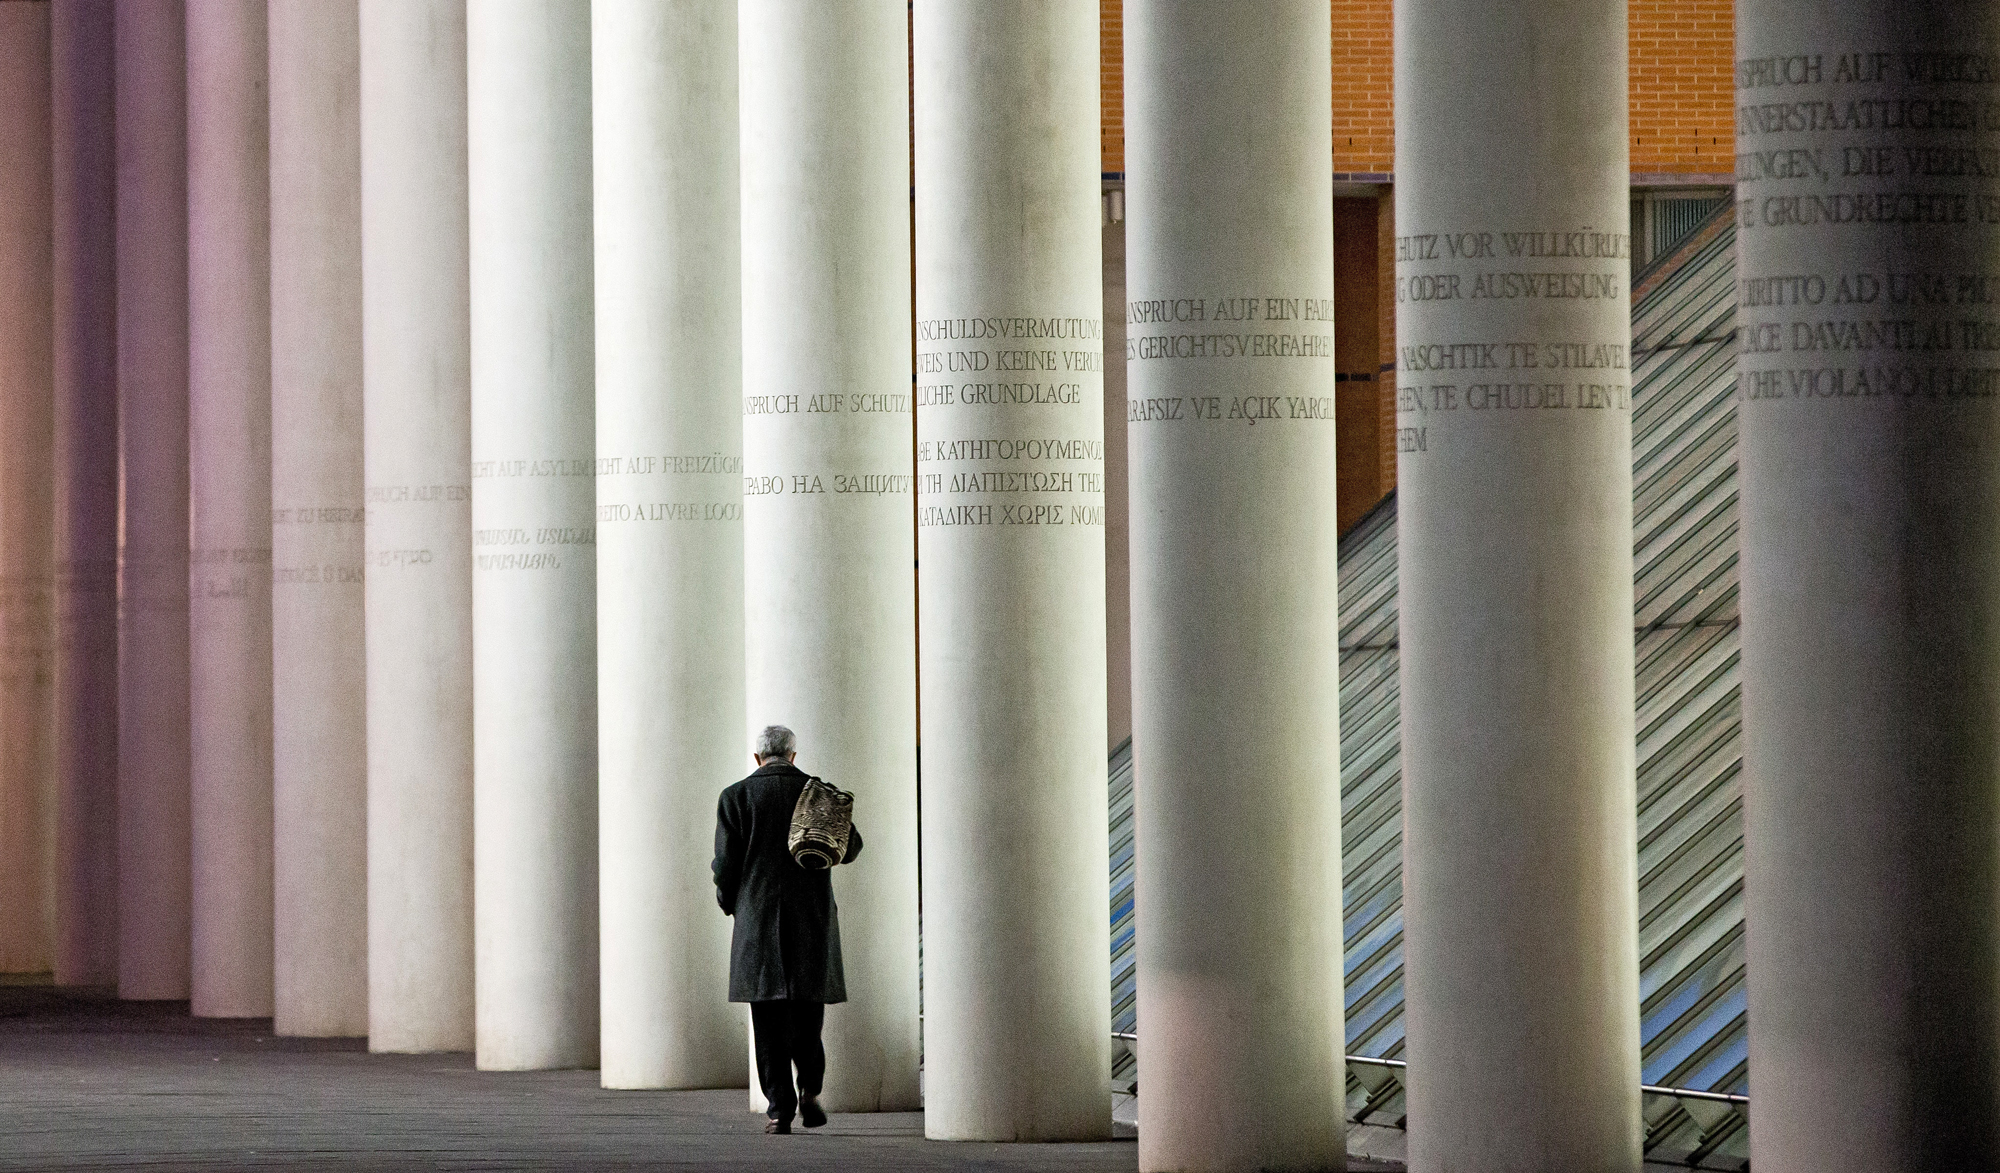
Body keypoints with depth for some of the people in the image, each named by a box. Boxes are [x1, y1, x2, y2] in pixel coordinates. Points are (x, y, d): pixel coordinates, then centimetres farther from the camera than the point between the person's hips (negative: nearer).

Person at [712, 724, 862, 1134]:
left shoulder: (735, 797, -1)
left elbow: (725, 865, -3)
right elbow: (850, 848, 12)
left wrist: (731, 904, 14)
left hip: (759, 919, -1)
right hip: (813, 916, 1)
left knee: (769, 1017, 1)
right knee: (807, 1007, 16)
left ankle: (780, 1108, -5)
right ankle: (809, 1092, 3)